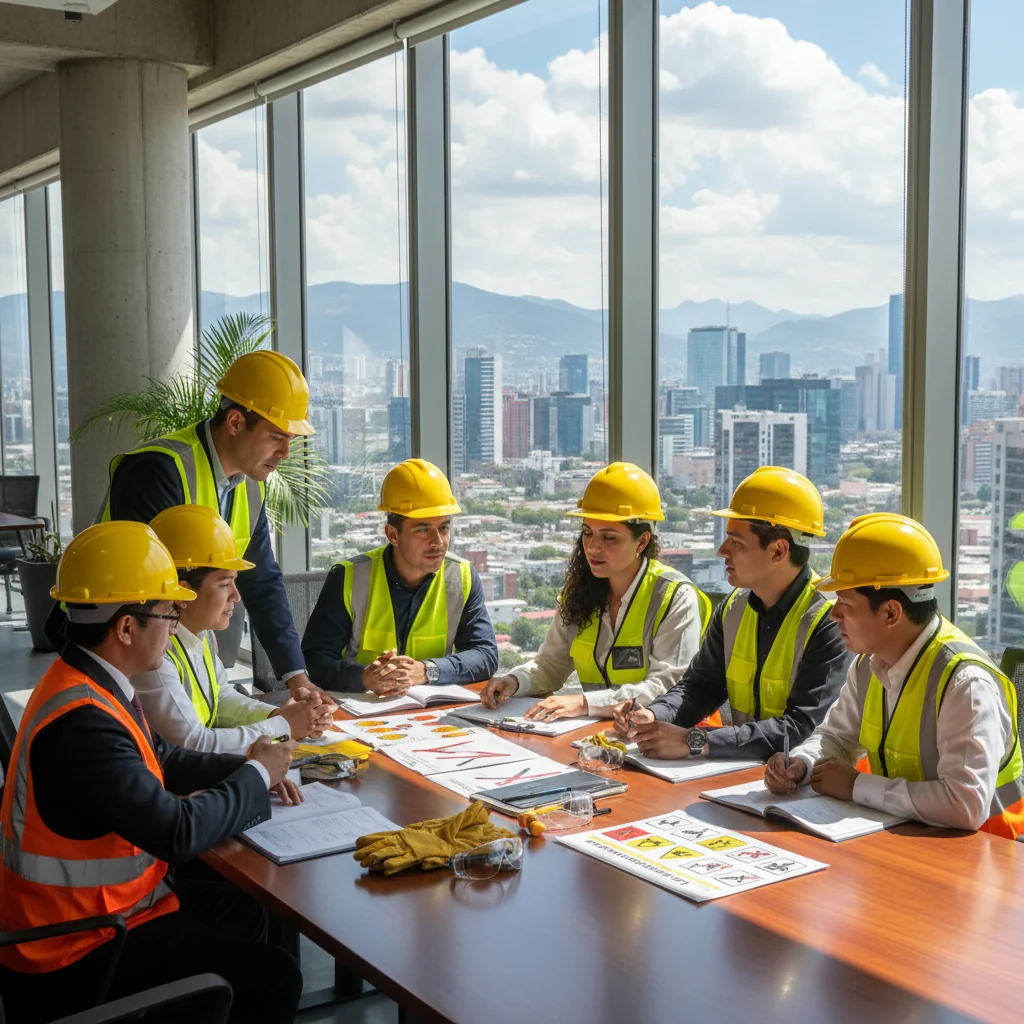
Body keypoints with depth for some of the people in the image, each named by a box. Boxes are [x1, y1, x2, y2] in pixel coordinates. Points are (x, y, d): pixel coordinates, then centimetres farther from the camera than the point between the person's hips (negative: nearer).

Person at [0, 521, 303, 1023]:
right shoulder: (82, 722, -31)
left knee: (243, 912, 22)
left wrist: (243, 768, 0)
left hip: (77, 904, 10)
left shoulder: (85, 682, 1)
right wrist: (255, 776, -14)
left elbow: (158, 759, 14)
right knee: (274, 978, -9)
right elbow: (178, 832, -30)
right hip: (74, 954, -10)